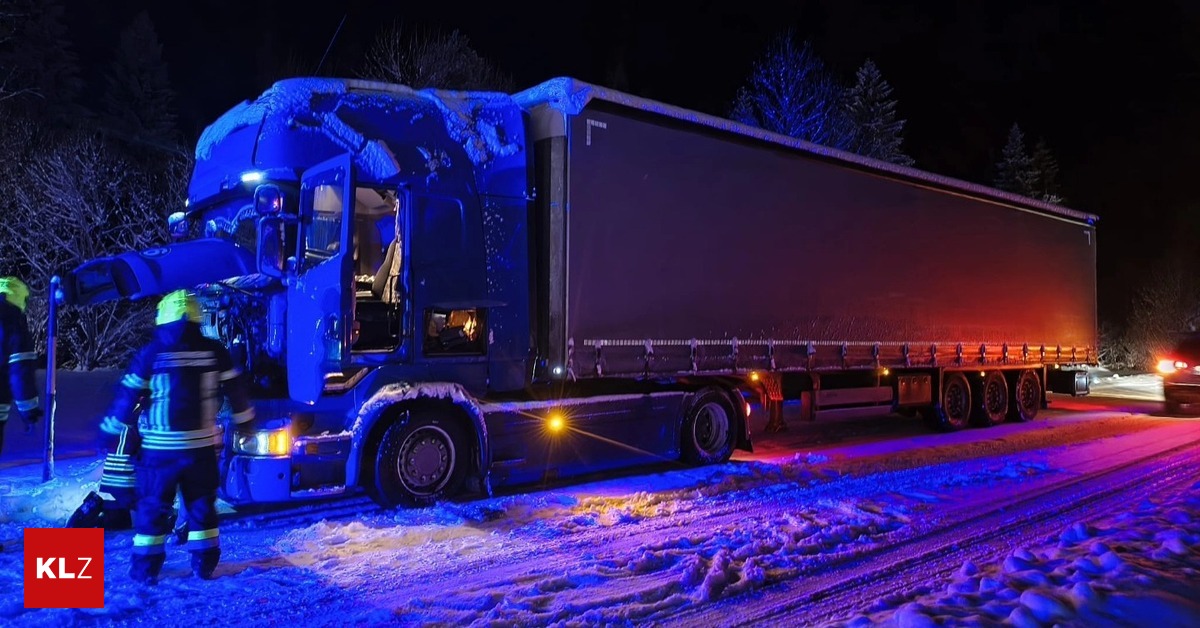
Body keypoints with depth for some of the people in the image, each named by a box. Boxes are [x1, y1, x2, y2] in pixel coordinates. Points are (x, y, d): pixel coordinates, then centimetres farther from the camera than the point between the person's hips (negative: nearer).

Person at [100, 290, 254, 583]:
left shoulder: (151, 353, -6)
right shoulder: (215, 352, 0)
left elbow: (127, 396, -2)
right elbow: (236, 391, 6)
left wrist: (110, 431, 10)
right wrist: (244, 423, 19)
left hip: (160, 446, -2)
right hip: (201, 444, 2)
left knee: (152, 506, 9)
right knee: (202, 505, 13)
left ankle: (146, 567, 12)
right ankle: (204, 564, 17)